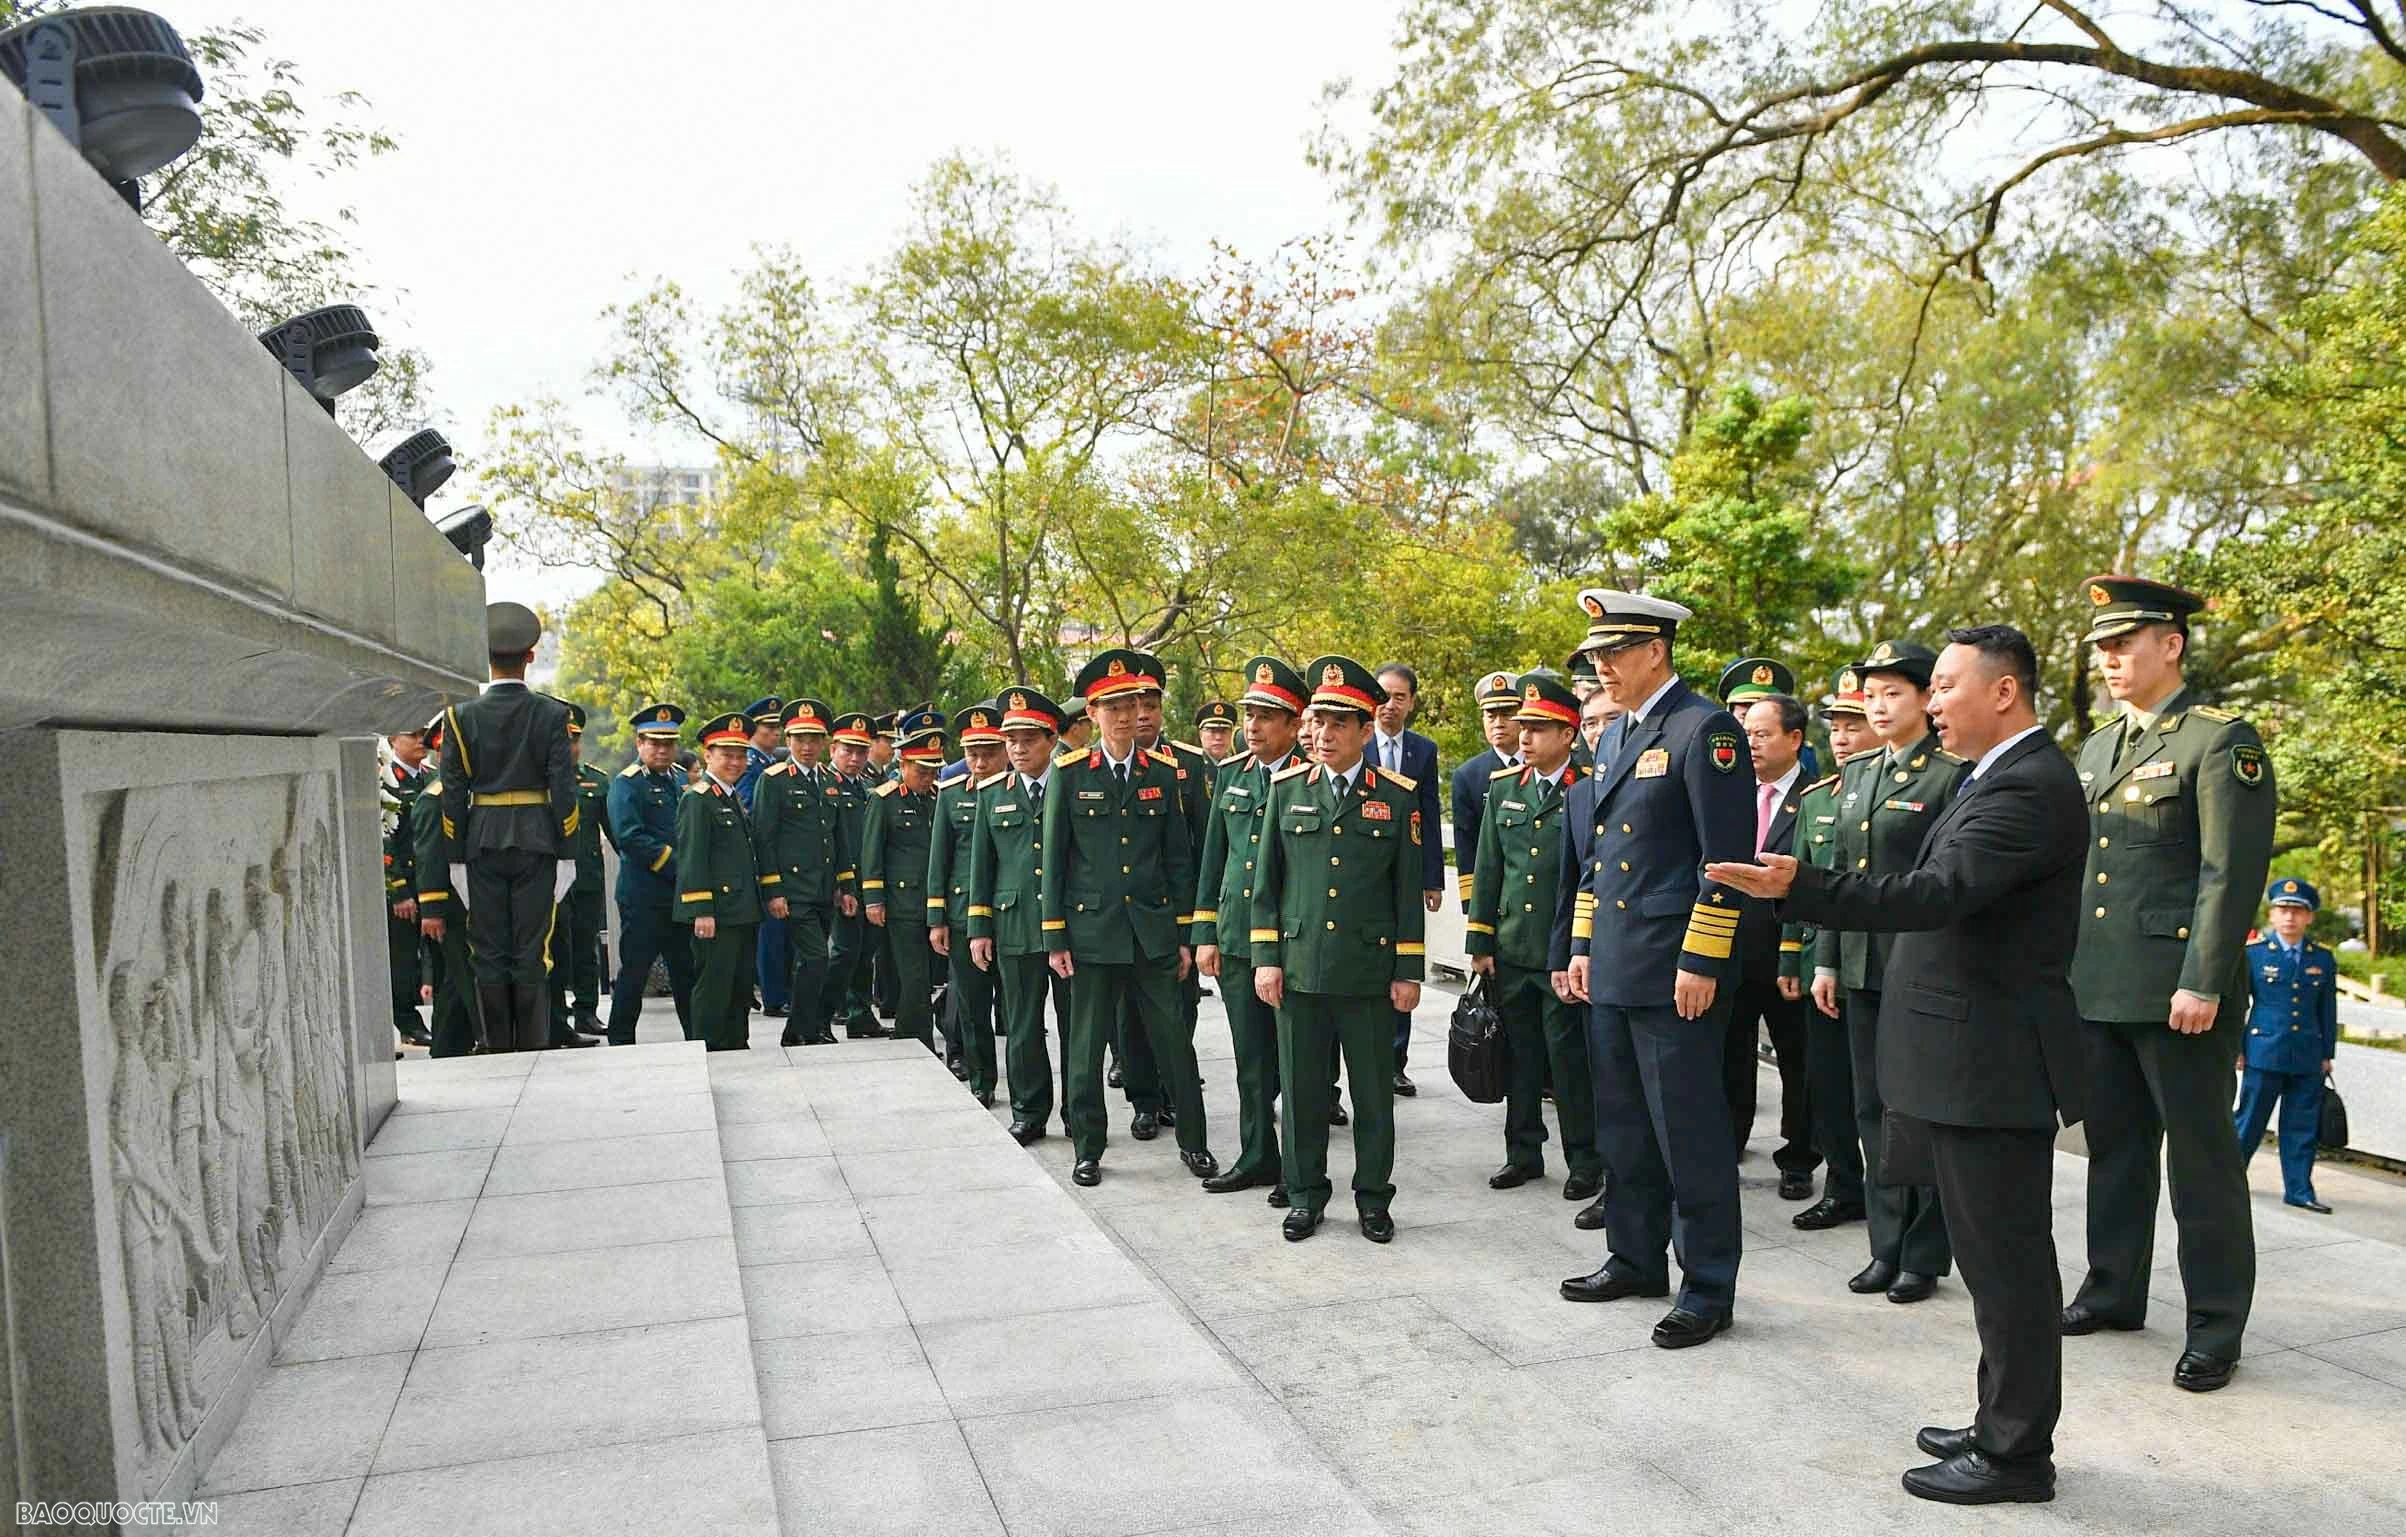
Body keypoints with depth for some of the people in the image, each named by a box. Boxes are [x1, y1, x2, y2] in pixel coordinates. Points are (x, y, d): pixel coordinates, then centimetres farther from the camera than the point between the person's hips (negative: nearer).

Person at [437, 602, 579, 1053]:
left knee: (489, 952, 7)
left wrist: (456, 856, 4)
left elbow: (453, 792, -1)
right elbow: (564, 788, -6)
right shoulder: (551, 713, -3)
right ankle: (533, 1047, 5)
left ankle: (497, 1049, 11)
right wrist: (567, 851, -1)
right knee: (531, 953, 3)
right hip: (536, 842, -1)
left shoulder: (461, 716, -1)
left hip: (482, 844, 1)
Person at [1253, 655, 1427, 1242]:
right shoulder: (1287, 788, 5)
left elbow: (1409, 891, 2)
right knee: (1300, 1088, 9)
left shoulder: (1399, 797, 1)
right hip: (1299, 967, 1)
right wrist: (1266, 958, 1)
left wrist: (1408, 972, 0)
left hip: (1369, 971, -1)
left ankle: (1373, 1198, 22)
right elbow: (1267, 880, 7)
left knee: (1373, 1093, 7)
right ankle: (1305, 1195, 23)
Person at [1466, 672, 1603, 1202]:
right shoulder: (1503, 787, 8)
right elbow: (1487, 869, 10)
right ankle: (1523, 1153, 25)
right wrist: (1480, 943, 8)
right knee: (1520, 1057, 12)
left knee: (1570, 1057, 2)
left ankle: (1584, 1161, 15)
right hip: (1511, 951, 5)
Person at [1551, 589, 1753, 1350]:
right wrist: (1581, 947, 16)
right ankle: (1636, 1259, 30)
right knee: (1622, 1126, 17)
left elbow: (1727, 858, -16)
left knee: (1689, 1134, 0)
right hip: (1611, 971, 9)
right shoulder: (1613, 738, 16)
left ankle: (1708, 1288, 12)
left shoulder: (1704, 729, -11)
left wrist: (1701, 961, -18)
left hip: (1676, 972, -9)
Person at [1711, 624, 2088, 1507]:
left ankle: (2015, 1454, 13)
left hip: (1991, 1064, -10)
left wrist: (1796, 888, -34)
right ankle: (2003, 1425, 31)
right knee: (1997, 1258, 18)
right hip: (1973, 1061, 10)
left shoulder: (2029, 787, -18)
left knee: (2005, 1261, 1)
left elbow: (1935, 894, -29)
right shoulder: (2005, 779, 15)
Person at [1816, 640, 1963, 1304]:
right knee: (1874, 1111, 12)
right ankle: (1887, 1248, 23)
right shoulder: (1858, 774, 13)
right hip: (1863, 969, 7)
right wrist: (1826, 958, 12)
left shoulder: (1954, 773, -8)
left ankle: (1924, 1257, 15)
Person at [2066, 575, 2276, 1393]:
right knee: (2115, 1147, 16)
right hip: (2099, 988, 7)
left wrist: (2204, 985, -19)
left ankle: (2215, 1327, 14)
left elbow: (2233, 874, -14)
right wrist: (2063, 962, 14)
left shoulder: (2221, 741, -8)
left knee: (2201, 1158, 3)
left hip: (2179, 993, -7)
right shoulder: (2098, 747, 15)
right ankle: (2113, 1289, 29)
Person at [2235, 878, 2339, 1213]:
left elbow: (2328, 1011, 12)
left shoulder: (2323, 960, 8)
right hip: (2264, 1054, -3)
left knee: (2302, 1126, 6)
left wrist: (2327, 1054, 10)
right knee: (2249, 1122, 2)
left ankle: (2299, 1190, 14)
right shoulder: (2253, 955, -1)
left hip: (2308, 1059, 3)